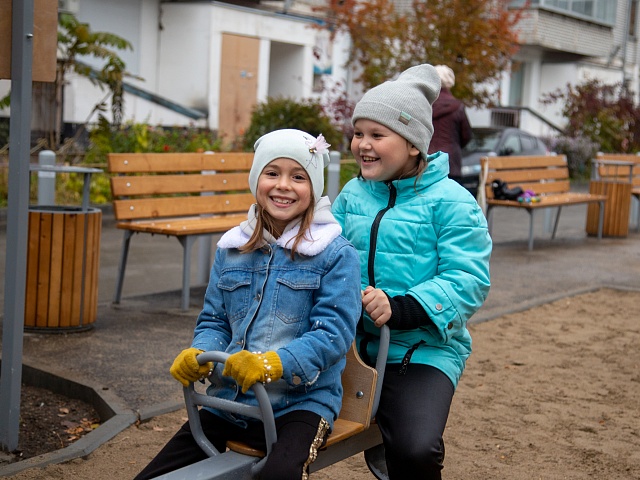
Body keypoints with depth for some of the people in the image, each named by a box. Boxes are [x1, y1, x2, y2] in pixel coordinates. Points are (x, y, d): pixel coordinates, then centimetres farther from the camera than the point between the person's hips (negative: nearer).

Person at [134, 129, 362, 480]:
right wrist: (199, 353, -9)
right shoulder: (231, 248, 10)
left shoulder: (335, 254, -6)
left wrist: (275, 363, -29)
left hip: (300, 402, -5)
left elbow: (333, 333, -13)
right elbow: (214, 321, 14)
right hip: (228, 399, 5)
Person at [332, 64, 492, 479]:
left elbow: (469, 281, -14)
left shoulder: (451, 202, -7)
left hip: (422, 348, -5)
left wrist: (401, 309, -27)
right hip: (351, 341, 6)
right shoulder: (352, 195, 11)